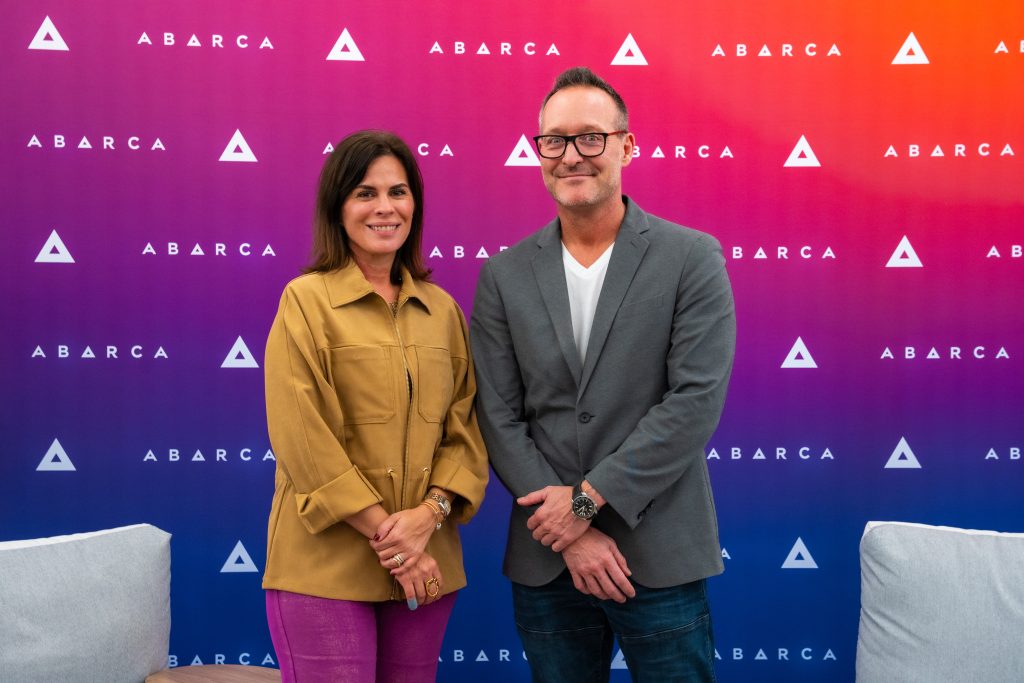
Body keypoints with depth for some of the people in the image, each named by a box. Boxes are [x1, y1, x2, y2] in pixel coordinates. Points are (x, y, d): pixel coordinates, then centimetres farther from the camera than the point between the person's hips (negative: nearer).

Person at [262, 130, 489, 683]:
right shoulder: (307, 300, -4)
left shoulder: (442, 310, 10)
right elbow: (304, 440, -10)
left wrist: (428, 514, -10)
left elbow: (466, 427, 7)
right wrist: (387, 536, -13)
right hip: (326, 567, -4)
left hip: (426, 565, 4)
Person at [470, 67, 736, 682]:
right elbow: (499, 418, 0)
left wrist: (588, 497, -14)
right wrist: (569, 531, -9)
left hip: (660, 557, -2)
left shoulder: (693, 258, -4)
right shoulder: (504, 275, 4)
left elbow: (696, 401, -11)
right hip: (545, 562, 3)